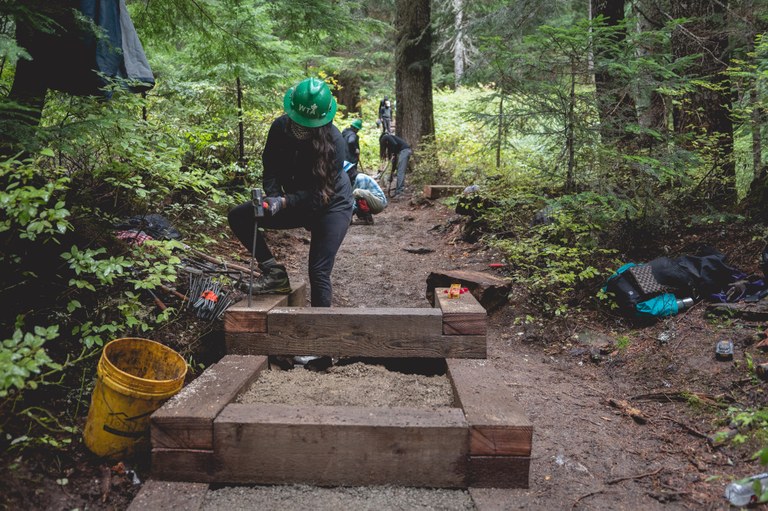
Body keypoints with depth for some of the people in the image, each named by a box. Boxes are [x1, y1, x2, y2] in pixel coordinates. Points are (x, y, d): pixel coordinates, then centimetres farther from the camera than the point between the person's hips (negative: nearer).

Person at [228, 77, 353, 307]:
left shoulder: (334, 142, -27)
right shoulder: (280, 127, -13)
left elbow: (319, 195, -27)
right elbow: (271, 169, -4)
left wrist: (284, 202, -39)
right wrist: (272, 196, -24)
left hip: (331, 205, -5)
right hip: (297, 201, 6)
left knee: (318, 273, -16)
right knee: (238, 216, -6)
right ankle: (275, 272, -2)